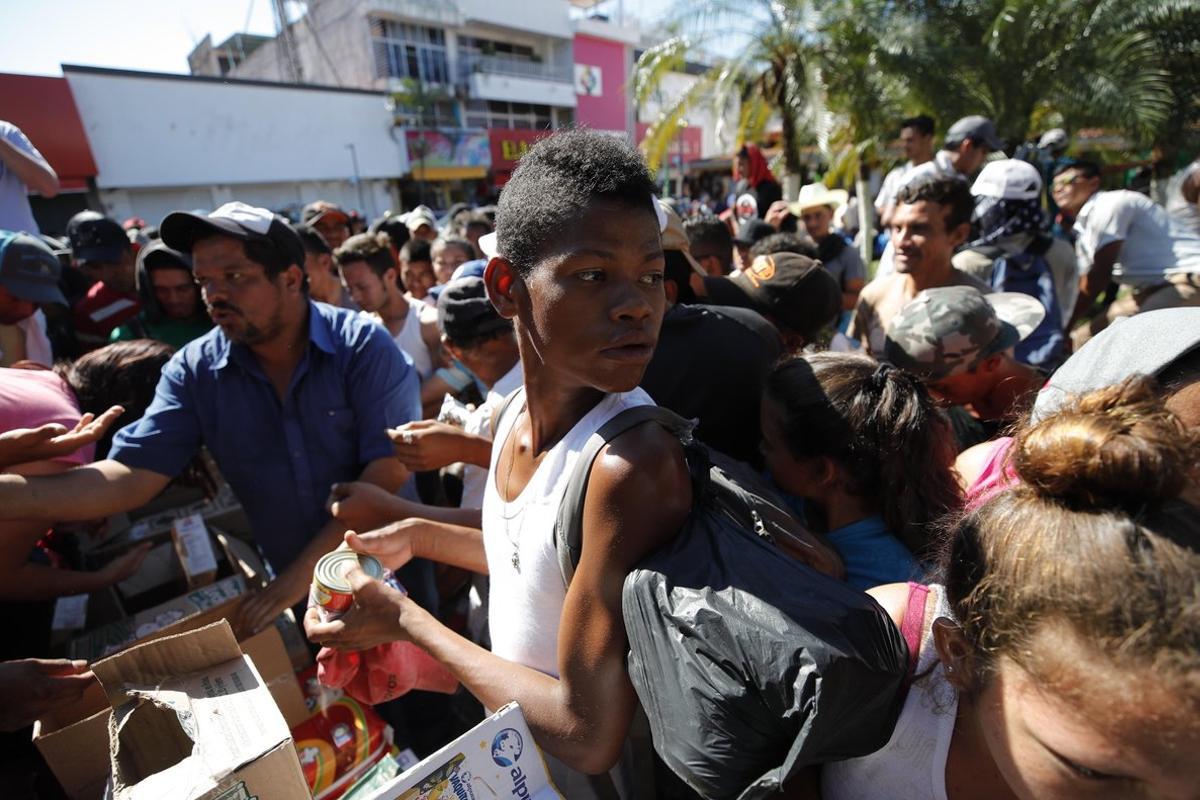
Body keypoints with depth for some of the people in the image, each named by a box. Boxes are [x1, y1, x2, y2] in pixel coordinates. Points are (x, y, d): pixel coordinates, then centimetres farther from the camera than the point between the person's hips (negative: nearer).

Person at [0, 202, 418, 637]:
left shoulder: (363, 346, -18)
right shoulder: (193, 370, -6)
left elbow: (389, 473, -23)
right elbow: (128, 478, -10)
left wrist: (302, 572, -23)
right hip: (292, 586, 3)